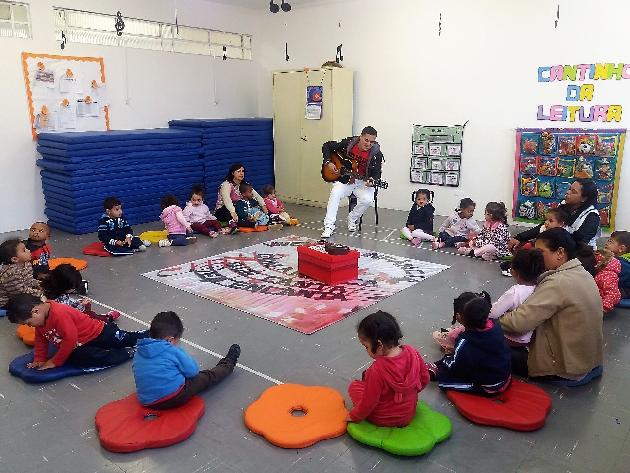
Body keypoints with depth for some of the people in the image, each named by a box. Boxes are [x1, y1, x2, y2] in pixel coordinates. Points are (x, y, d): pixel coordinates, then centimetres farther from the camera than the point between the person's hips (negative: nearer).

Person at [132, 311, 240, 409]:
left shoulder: (139, 354, 5)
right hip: (175, 398, -6)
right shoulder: (173, 351, -13)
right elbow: (192, 371, -5)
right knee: (207, 377, 17)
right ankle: (228, 363, 41)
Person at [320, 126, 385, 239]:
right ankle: (329, 226, -23)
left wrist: (371, 181, -31)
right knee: (335, 193, -29)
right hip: (345, 179, 0)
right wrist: (328, 162, -10)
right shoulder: (348, 143, -8)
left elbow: (376, 173, -8)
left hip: (363, 182, 0)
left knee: (367, 199, -29)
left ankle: (352, 218, 1)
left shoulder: (376, 154, -12)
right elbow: (326, 146, 3)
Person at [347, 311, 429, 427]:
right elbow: (424, 380, 0)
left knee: (354, 386, 13)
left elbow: (368, 403, -22)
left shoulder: (377, 370, -34)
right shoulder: (412, 352, -17)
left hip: (383, 420, -5)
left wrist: (354, 417, -3)